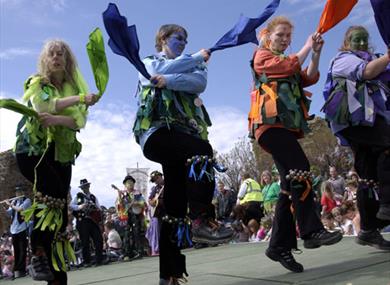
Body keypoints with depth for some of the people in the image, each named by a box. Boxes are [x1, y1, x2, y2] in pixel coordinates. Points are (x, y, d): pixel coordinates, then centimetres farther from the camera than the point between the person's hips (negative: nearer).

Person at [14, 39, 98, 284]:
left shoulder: (75, 86, 13)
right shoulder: (36, 83, 7)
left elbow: (80, 121, -3)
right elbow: (44, 106, -15)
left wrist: (58, 119, -22)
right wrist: (80, 98, -16)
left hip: (61, 153, 3)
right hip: (33, 148, -3)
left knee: (60, 204, -4)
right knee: (54, 190, -30)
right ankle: (38, 252, -21)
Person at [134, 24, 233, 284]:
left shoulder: (193, 66, 28)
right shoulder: (149, 62, 20)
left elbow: (200, 82, 3)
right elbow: (166, 69, -5)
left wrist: (169, 80, -12)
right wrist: (198, 57, 8)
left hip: (183, 134, 4)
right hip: (158, 131, -4)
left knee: (175, 203, -1)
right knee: (203, 150, -32)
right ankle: (201, 221, -34)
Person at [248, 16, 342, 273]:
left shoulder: (290, 63, 31)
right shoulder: (262, 55, 11)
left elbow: (309, 78, 11)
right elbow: (290, 66, -8)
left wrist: (316, 53, -1)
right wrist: (307, 47, 5)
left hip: (287, 126, 8)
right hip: (271, 123, -8)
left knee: (291, 185, 0)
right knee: (300, 172, -22)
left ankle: (279, 245, 2)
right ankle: (311, 232, -22)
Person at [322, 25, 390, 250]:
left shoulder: (370, 58, 34)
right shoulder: (344, 59, 11)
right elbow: (367, 72, -9)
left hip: (372, 118, 8)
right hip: (357, 117, -7)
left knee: (370, 176, 3)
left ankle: (369, 231, 6)